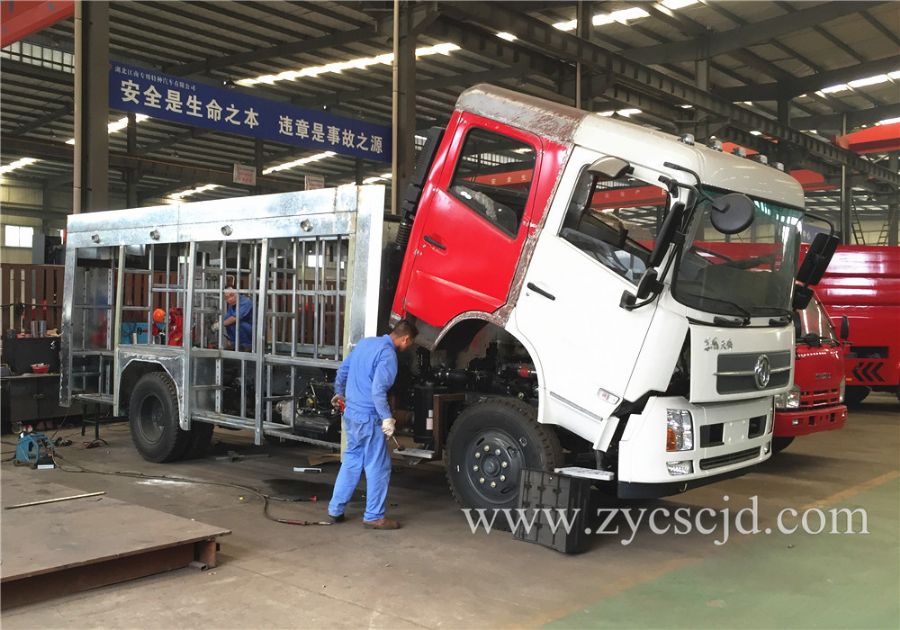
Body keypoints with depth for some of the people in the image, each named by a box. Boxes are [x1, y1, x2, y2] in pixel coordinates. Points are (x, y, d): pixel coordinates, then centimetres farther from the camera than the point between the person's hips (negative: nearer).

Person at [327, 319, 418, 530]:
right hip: (368, 418, -9)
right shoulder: (388, 354, -17)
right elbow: (378, 391, -25)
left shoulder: (365, 343, 10)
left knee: (351, 461, 18)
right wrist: (387, 418, -20)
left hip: (350, 413, 9)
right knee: (378, 467, 3)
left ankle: (335, 510, 23)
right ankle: (374, 517, 10)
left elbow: (342, 370, 20)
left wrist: (340, 394, 35)